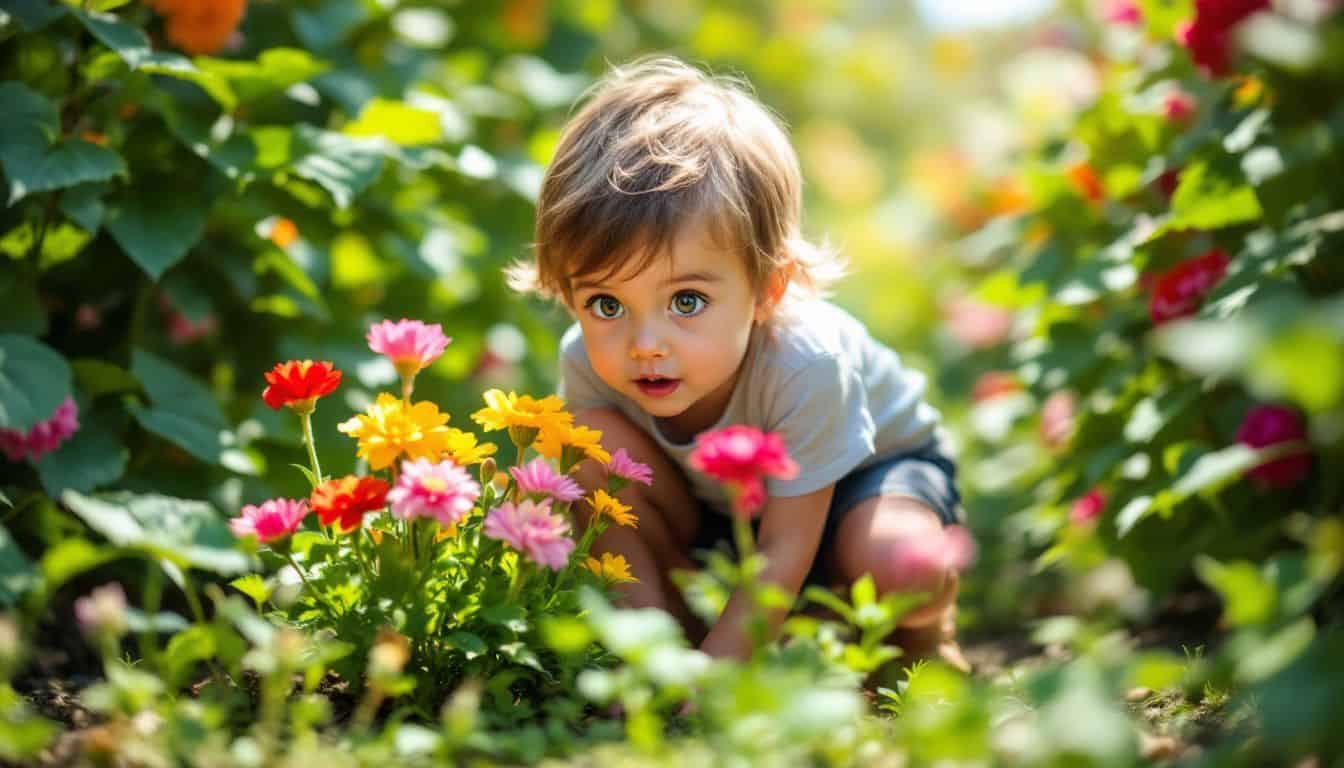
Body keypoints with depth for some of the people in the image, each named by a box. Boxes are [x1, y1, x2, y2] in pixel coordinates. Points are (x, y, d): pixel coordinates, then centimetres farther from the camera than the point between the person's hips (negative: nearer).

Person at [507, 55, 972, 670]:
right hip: (709, 503, 4)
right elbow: (611, 523, -18)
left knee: (899, 565, -36)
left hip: (869, 469, -3)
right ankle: (685, 616, -5)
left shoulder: (803, 366, -39)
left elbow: (783, 552, -32)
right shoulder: (590, 360, -28)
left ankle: (922, 631, 2)